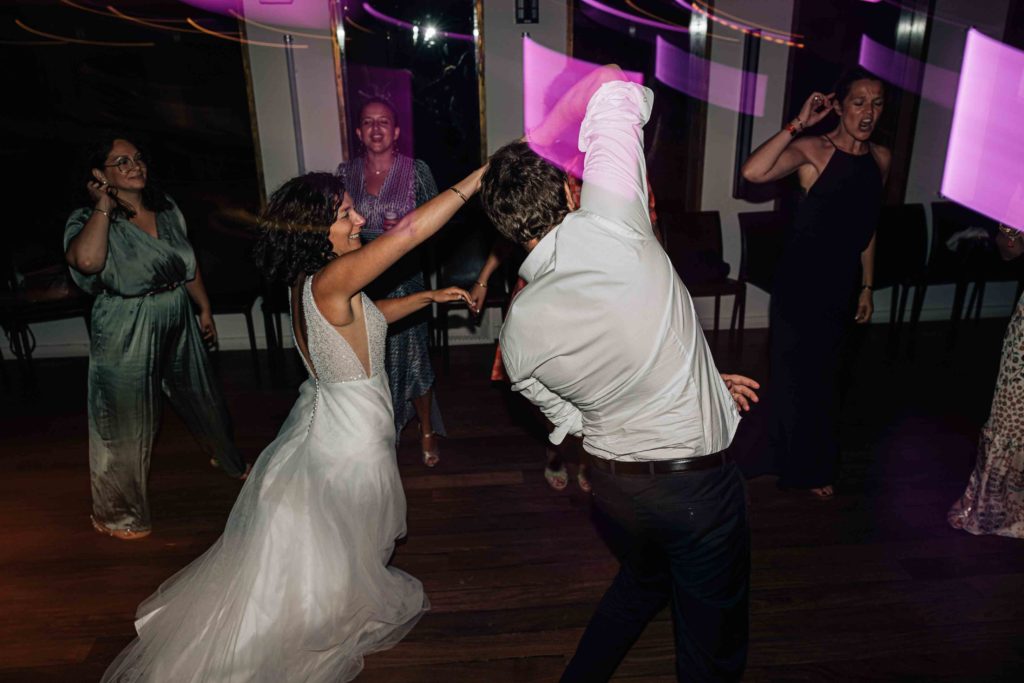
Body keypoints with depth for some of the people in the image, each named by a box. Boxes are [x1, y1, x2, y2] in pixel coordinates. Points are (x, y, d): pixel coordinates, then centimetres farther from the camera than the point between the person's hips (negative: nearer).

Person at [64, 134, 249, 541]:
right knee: (126, 424, 5)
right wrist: (104, 205, -24)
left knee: (203, 399, 21)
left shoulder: (166, 208, 5)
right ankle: (116, 514, 26)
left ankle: (228, 460, 50)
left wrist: (205, 310, 17)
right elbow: (87, 260, -35)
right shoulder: (90, 220, -12)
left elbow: (189, 265, 14)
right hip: (126, 335, -5)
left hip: (178, 324, 5)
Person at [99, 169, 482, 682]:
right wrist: (479, 177, -32)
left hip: (320, 419, 9)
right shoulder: (330, 282, -29)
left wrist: (428, 296, 11)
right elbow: (411, 229, -36)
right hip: (350, 433, -9)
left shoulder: (307, 281, -1)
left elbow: (366, 315, 15)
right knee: (336, 558, 17)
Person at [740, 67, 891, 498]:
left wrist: (867, 287, 14)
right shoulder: (812, 150, -14)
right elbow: (753, 172, -34)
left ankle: (813, 467, 36)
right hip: (799, 281, -6)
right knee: (792, 373, 5)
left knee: (824, 375, 17)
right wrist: (798, 124, -29)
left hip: (842, 285, 6)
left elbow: (867, 227, 13)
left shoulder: (881, 159, 6)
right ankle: (790, 464, 28)